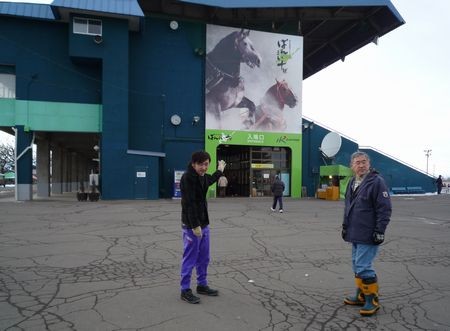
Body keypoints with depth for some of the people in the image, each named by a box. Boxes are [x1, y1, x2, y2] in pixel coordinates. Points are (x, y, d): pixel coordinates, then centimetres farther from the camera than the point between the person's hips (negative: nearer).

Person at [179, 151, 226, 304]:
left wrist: (219, 171, 44)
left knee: (204, 258, 16)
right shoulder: (187, 178, -18)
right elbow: (189, 203, -23)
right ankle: (185, 290, 13)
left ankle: (202, 285, 30)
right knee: (189, 259, 0)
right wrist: (195, 225, -25)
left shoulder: (203, 176, 9)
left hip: (204, 224, 9)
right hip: (191, 226, -9)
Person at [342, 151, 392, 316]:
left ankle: (372, 300, 8)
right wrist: (345, 226, 20)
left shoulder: (377, 182, -13)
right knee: (357, 265, 16)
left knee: (363, 267, -8)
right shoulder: (352, 183, 12)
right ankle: (361, 296, 29)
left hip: (368, 236, -8)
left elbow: (385, 209, -15)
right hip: (355, 235, 8)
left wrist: (379, 231, -18)